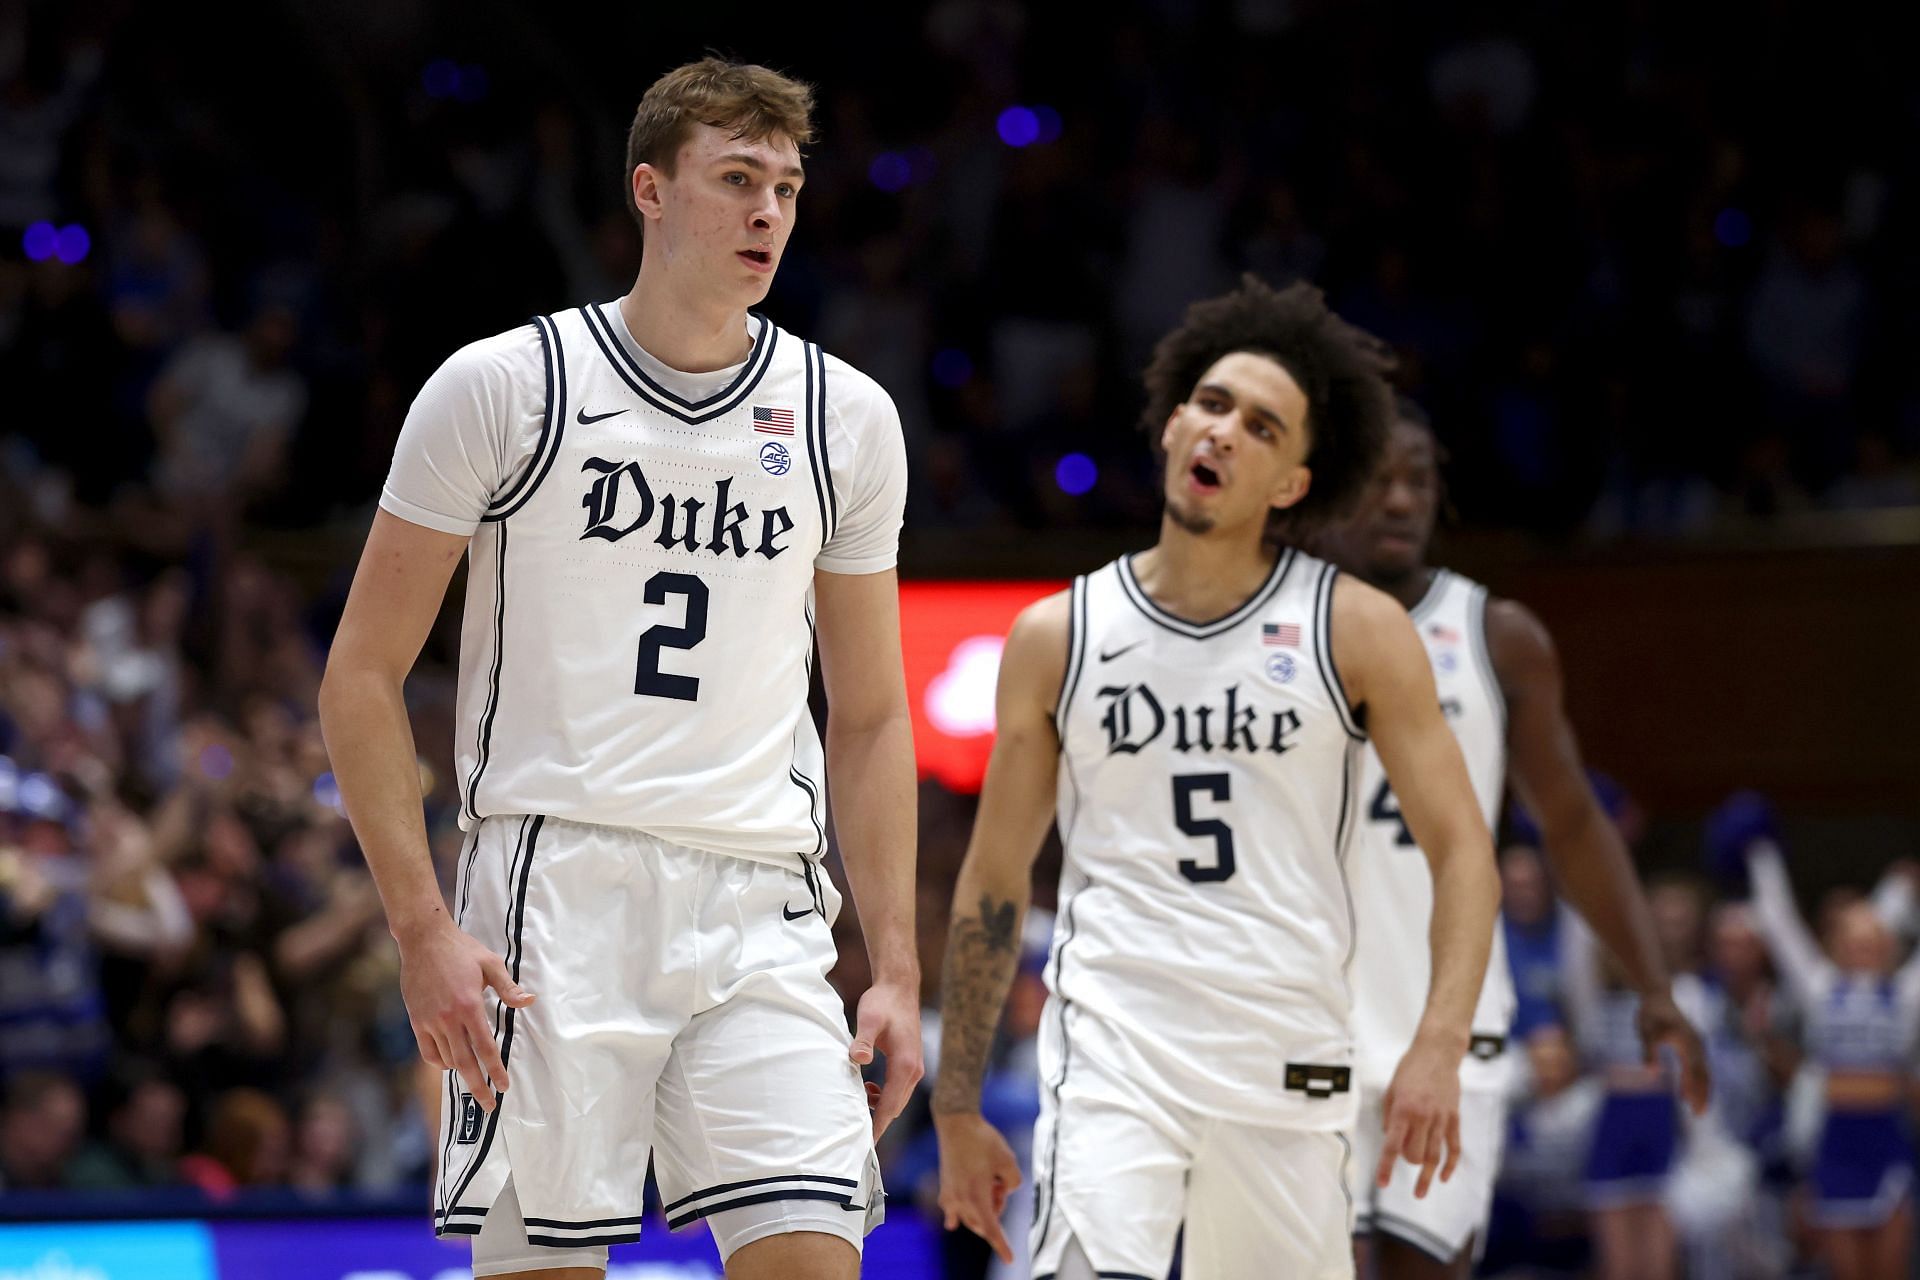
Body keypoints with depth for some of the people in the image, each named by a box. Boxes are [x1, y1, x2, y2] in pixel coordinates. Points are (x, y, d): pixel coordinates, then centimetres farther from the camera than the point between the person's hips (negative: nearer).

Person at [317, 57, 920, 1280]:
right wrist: (423, 925, -10)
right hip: (555, 891, -3)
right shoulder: (502, 389, -1)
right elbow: (363, 678, 0)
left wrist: (897, 966, 8)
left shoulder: (846, 418, 10)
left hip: (760, 908, 3)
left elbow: (870, 717, 16)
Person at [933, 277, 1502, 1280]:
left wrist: (1439, 1047, -14)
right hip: (1113, 1041, -1)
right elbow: (992, 883, 12)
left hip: (1290, 1060, 1)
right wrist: (956, 1108, 11)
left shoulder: (1357, 631, 2)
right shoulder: (1056, 638, 6)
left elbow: (1461, 849, 1)